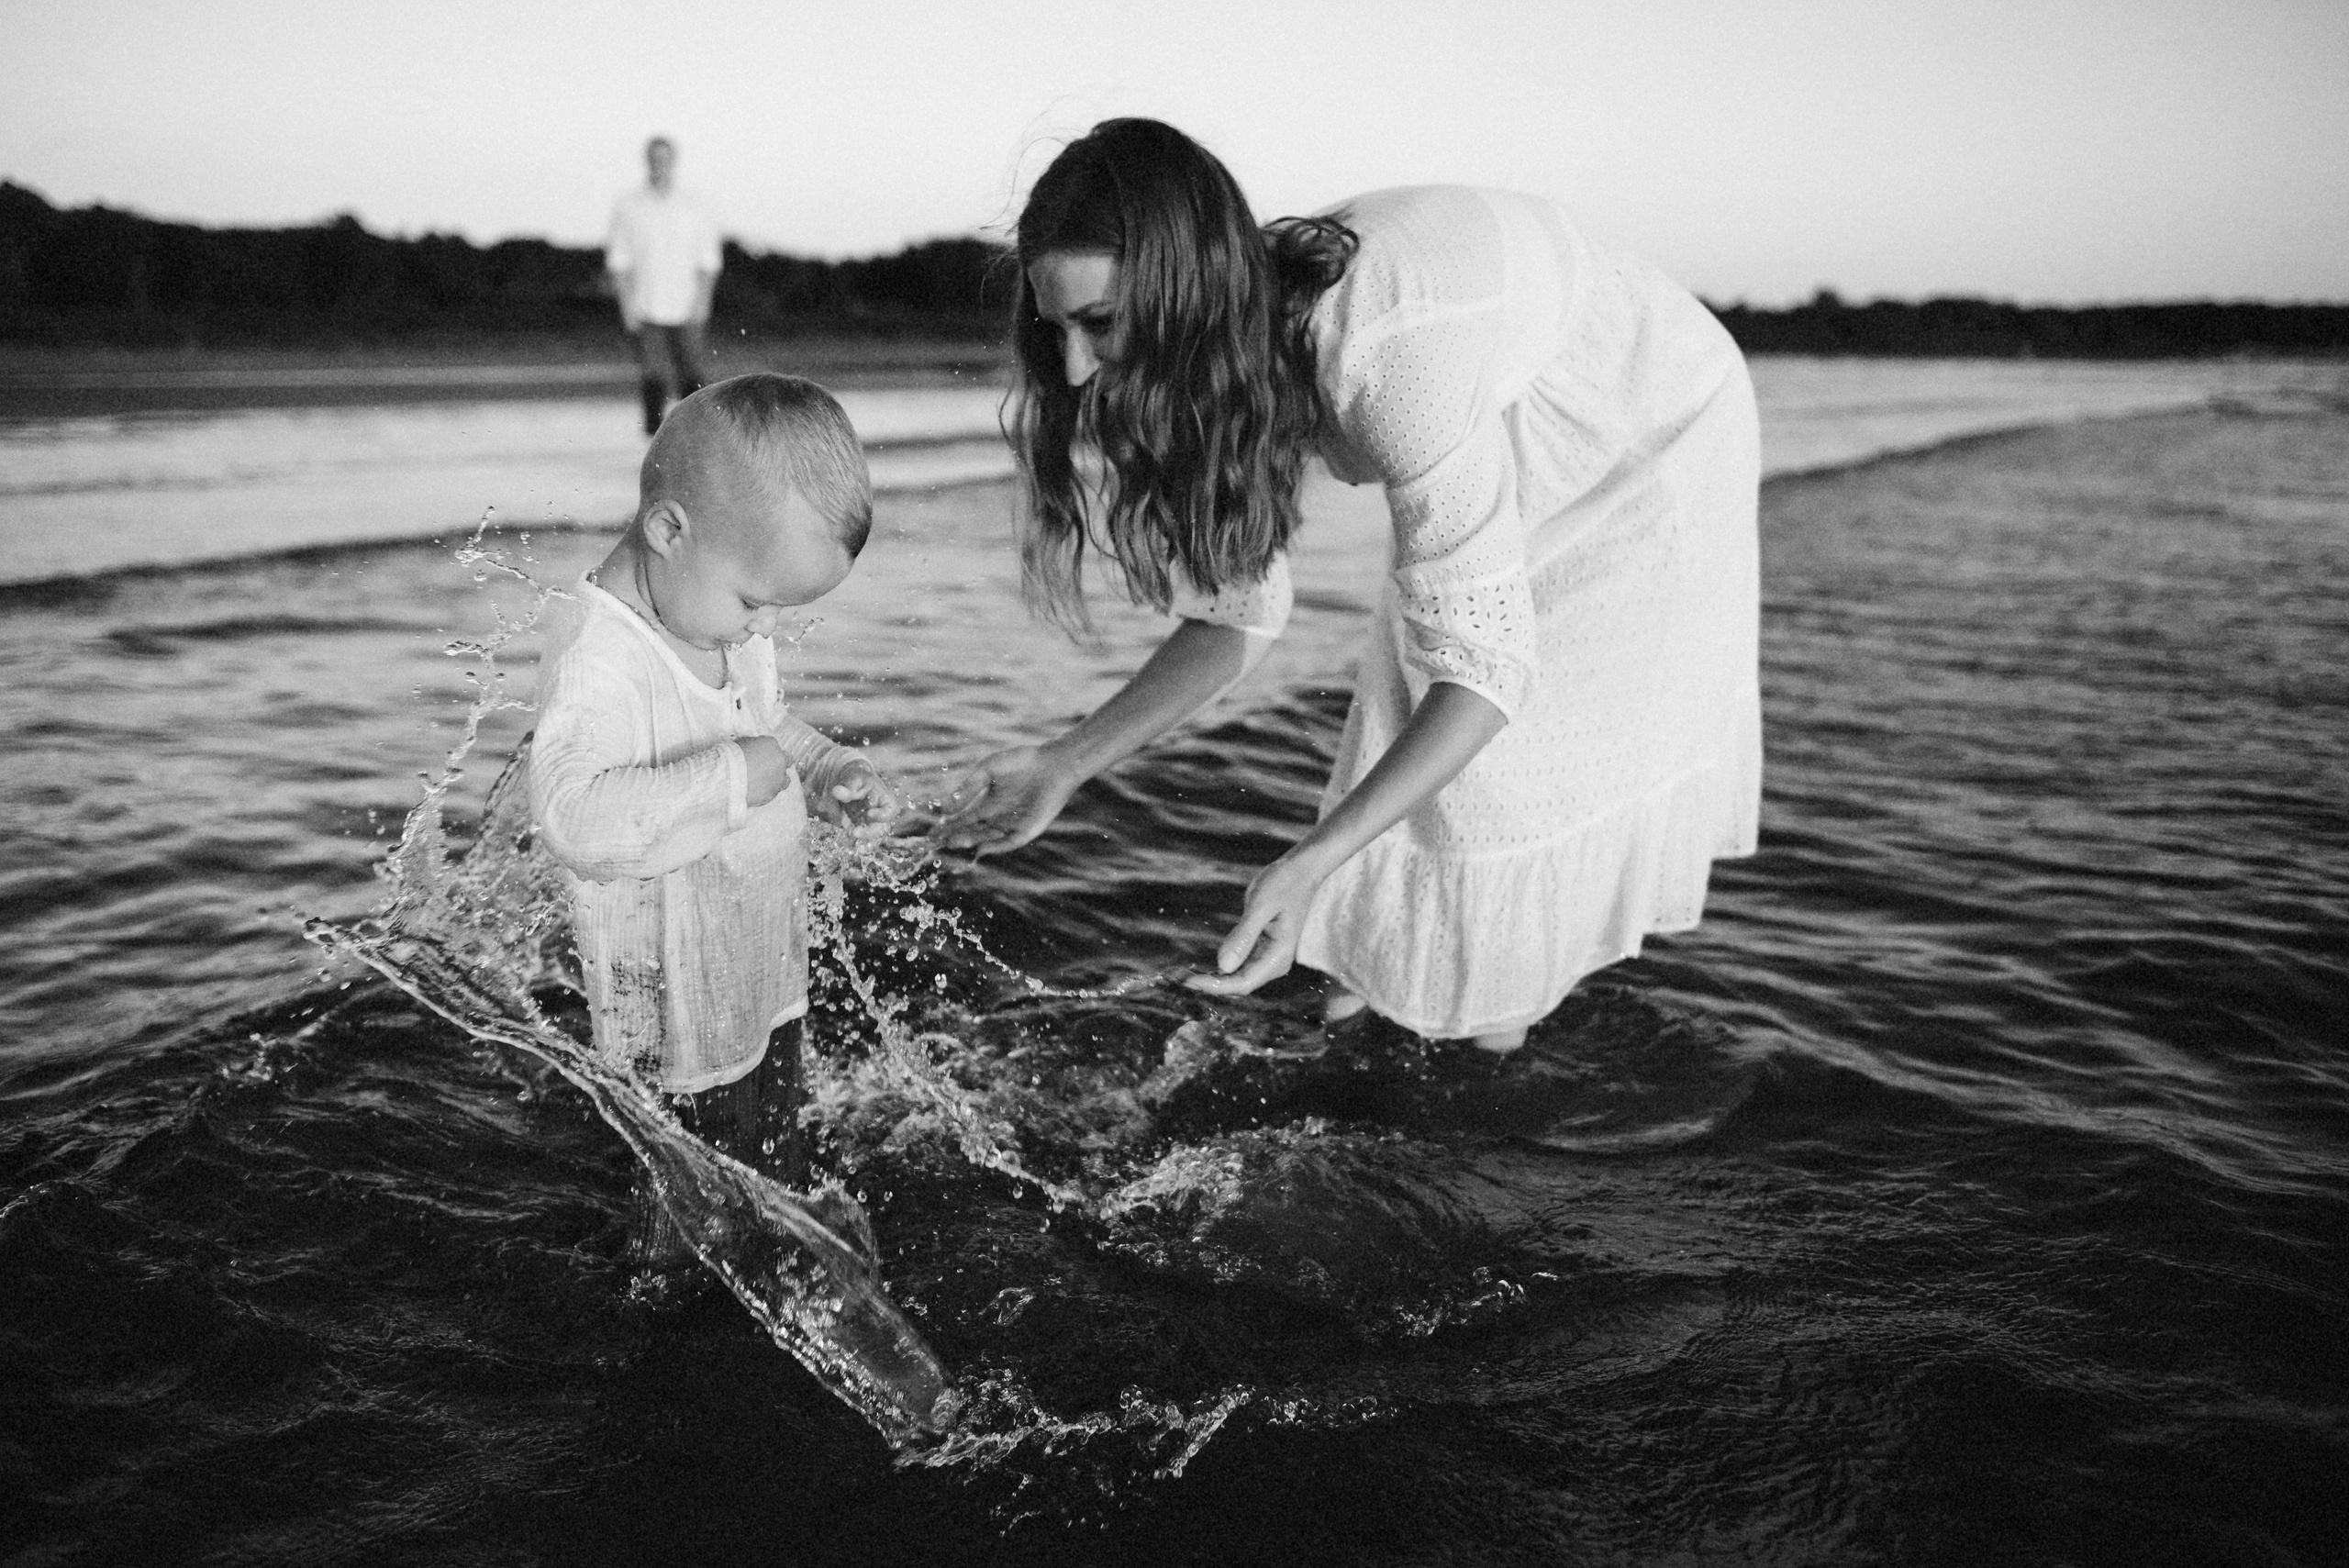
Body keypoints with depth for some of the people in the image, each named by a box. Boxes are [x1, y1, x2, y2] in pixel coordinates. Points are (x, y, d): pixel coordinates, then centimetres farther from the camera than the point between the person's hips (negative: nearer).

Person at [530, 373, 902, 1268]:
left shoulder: (738, 634, 0)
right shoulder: (600, 671, -29)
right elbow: (575, 817, -41)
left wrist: (829, 774, -1)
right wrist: (727, 780, -40)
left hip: (769, 987, 8)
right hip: (678, 1019, -8)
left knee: (780, 1172, 27)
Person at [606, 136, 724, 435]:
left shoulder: (694, 206, 8)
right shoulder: (629, 206, 5)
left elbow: (708, 261, 9)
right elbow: (618, 262, 5)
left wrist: (701, 301, -3)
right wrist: (628, 305, -5)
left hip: (687, 310, 1)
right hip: (645, 312, -1)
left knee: (693, 378, -3)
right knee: (653, 377, -11)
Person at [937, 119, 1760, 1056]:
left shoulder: (1390, 354, -44)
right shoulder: (1229, 355, -20)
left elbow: (1487, 660, -41)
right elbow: (1240, 610, -11)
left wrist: (1308, 868, -49)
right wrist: (1067, 764, -20)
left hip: (1647, 441, -6)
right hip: (1503, 457, 6)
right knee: (1409, 702, 11)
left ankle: (1519, 978, 25)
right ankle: (1408, 938, 33)